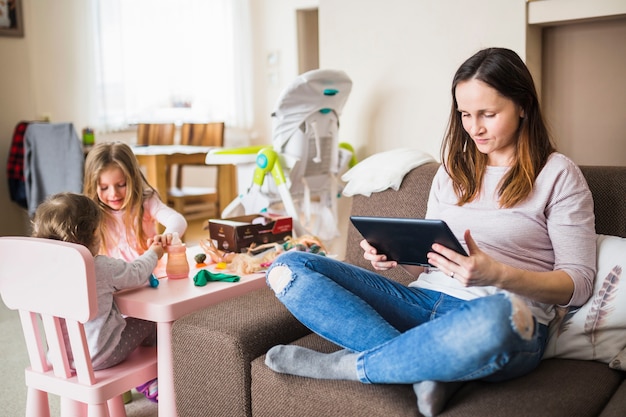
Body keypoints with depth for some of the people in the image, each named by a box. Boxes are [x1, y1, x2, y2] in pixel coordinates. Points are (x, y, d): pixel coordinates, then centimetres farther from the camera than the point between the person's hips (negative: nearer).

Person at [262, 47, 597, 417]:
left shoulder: (558, 174, 4)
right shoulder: (454, 169, 19)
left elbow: (579, 283, -2)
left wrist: (497, 274, -20)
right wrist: (396, 254, -4)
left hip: (506, 317, -4)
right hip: (425, 301, 5)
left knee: (499, 316, -45)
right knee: (288, 267, -11)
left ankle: (349, 365, -20)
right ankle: (429, 367, -23)